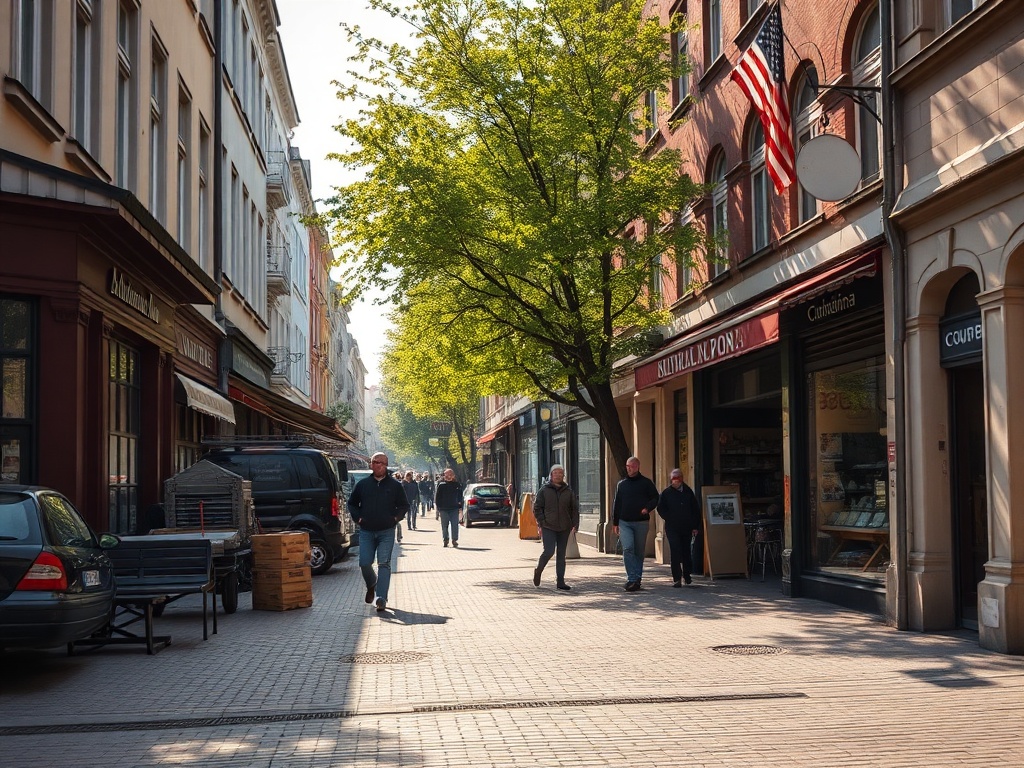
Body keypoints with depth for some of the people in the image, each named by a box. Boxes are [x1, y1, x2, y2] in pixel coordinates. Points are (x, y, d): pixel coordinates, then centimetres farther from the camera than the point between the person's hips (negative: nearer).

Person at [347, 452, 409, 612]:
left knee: (384, 564, -8)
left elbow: (404, 505, 12)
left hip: (386, 532, -1)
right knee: (364, 563, -2)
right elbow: (352, 503, 16)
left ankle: (381, 598, -10)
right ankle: (371, 585, 30)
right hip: (366, 532, 2)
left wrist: (396, 518, -3)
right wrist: (358, 518, 2)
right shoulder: (362, 484, 6)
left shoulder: (395, 485, 4)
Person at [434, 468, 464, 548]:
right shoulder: (441, 485, 0)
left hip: (454, 508, 0)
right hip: (443, 509, 0)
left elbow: (460, 496, 9)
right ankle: (445, 540, 15)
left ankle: (454, 540, 3)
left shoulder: (457, 485, 5)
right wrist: (438, 506, -3)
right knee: (444, 525, 6)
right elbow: (437, 496, 2)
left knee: (455, 525, -3)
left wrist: (460, 506, 4)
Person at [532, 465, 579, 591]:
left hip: (564, 528, 3)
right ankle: (538, 571, 13)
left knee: (561, 555, 6)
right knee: (549, 551, -14)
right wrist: (542, 523, -8)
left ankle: (560, 582, 10)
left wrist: (575, 524, 0)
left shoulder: (568, 491, 9)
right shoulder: (544, 490, 2)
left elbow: (574, 509, 11)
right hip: (548, 528, -3)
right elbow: (537, 508, 2)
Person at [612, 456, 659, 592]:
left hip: (641, 523, -1)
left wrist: (647, 508, -12)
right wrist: (615, 522, 12)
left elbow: (655, 498, 7)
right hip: (625, 523, 1)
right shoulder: (621, 484, 12)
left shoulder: (646, 483, 5)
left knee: (639, 551, 6)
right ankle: (632, 579, -17)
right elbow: (616, 504, 16)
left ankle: (637, 579, 15)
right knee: (628, 549, -15)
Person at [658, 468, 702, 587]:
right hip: (672, 529, -3)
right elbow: (661, 509, 5)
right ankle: (677, 579, -6)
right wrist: (670, 519, -2)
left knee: (686, 552, 12)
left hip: (687, 528, 3)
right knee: (675, 553, -9)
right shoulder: (666, 493, 1)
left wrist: (696, 526, 4)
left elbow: (696, 509, 9)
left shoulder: (688, 491, 7)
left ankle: (687, 575, 29)